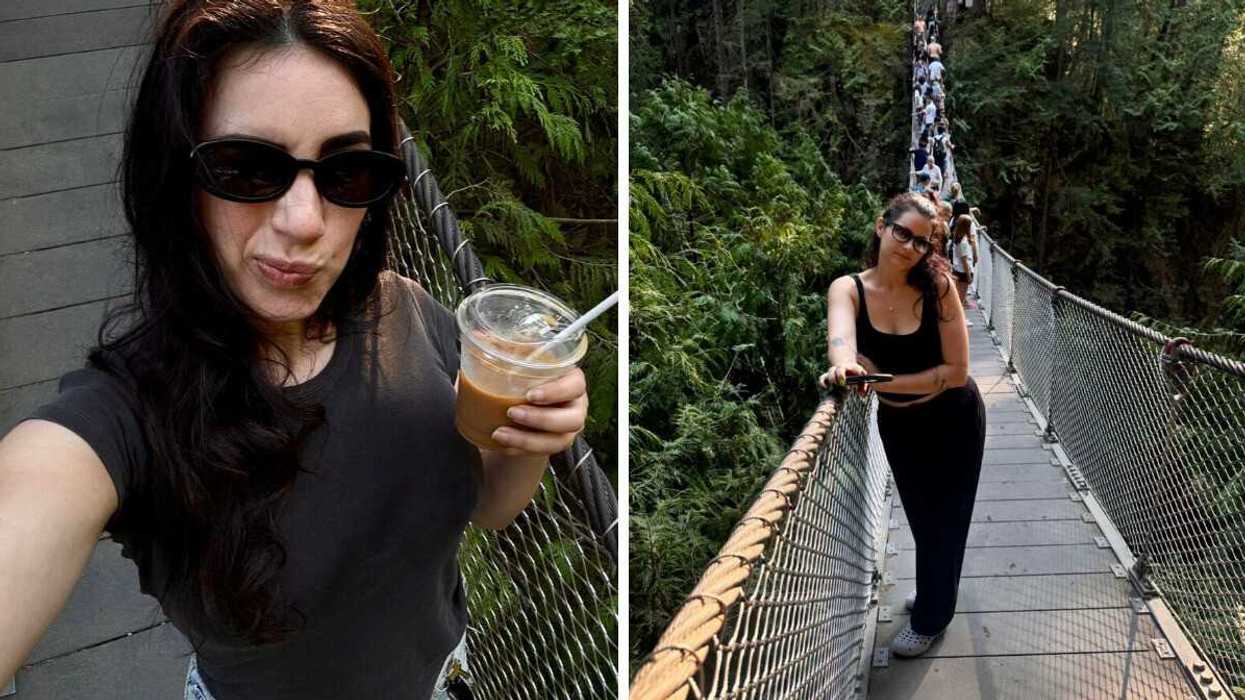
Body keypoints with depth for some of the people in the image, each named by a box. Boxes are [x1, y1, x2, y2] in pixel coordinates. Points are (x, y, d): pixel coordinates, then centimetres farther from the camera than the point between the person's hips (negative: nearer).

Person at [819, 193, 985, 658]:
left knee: (945, 518, 11)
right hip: (899, 426, 3)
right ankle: (934, 589, 51)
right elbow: (840, 334, -42)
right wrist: (844, 366, -64)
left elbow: (957, 370, -25)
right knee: (920, 515, 23)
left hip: (954, 421, -2)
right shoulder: (849, 289, -19)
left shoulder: (936, 285, -24)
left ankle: (930, 618, 33)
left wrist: (884, 381, -31)